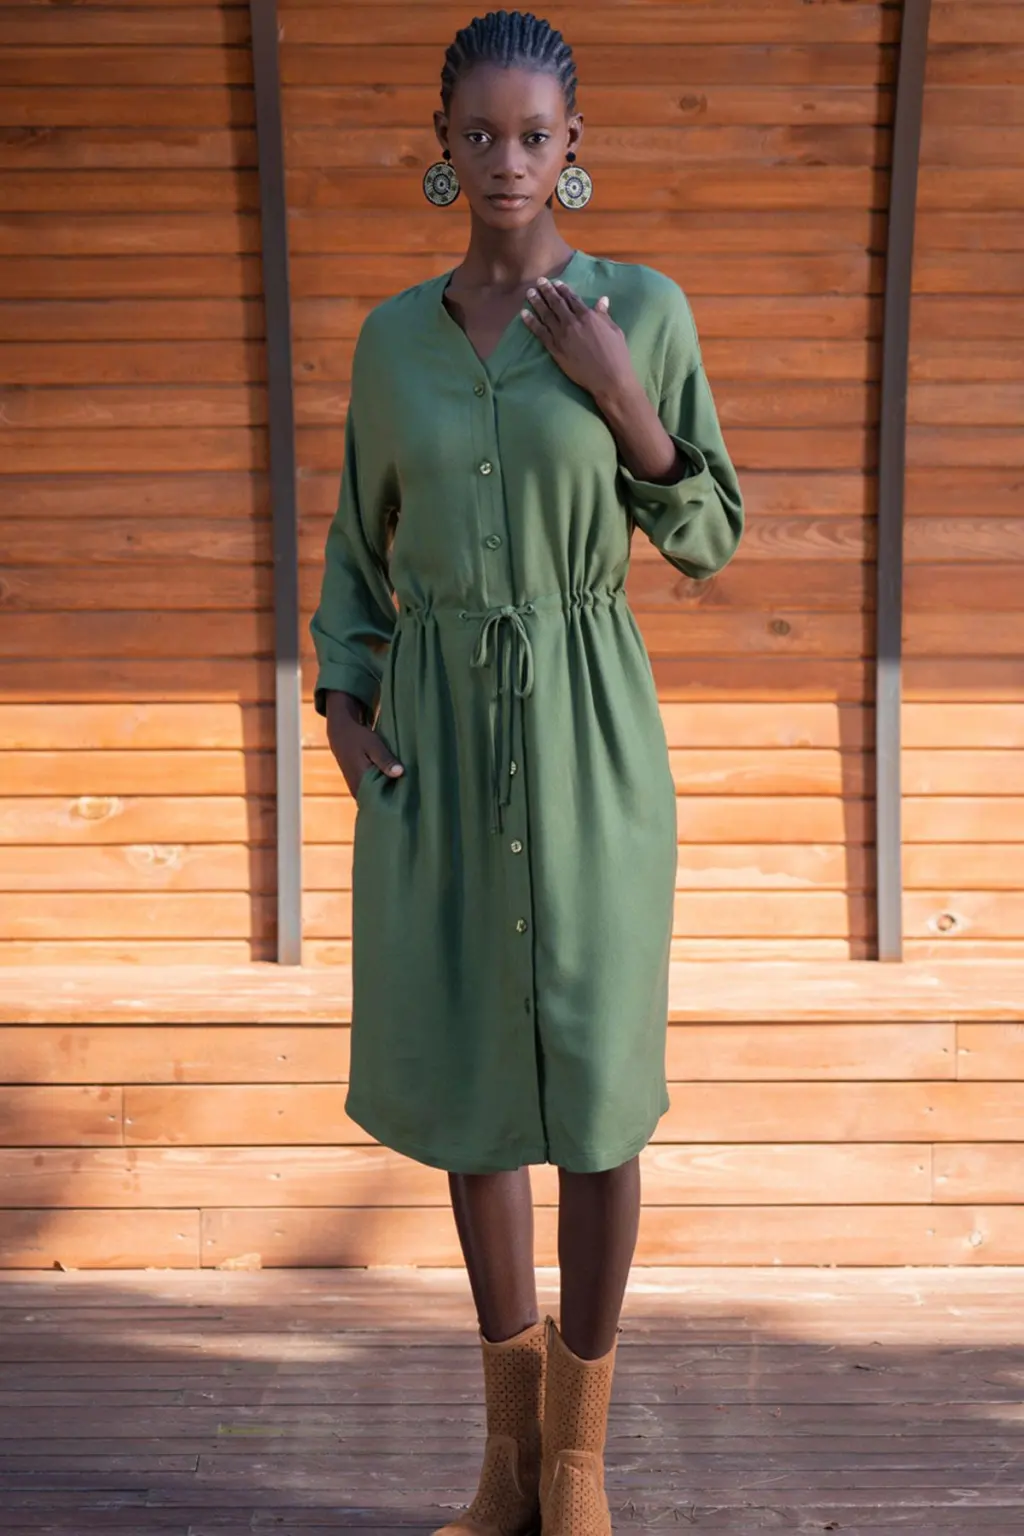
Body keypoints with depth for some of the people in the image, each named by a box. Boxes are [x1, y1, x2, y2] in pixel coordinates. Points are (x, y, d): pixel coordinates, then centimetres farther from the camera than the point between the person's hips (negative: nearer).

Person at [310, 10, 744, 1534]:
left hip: (588, 734, -3)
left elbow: (710, 539, 0)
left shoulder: (642, 309, -2)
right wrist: (342, 702, 2)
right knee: (464, 1070, 8)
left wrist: (621, 400, -14)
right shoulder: (393, 337, 6)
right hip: (434, 737, 3)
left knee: (595, 1075, 0)